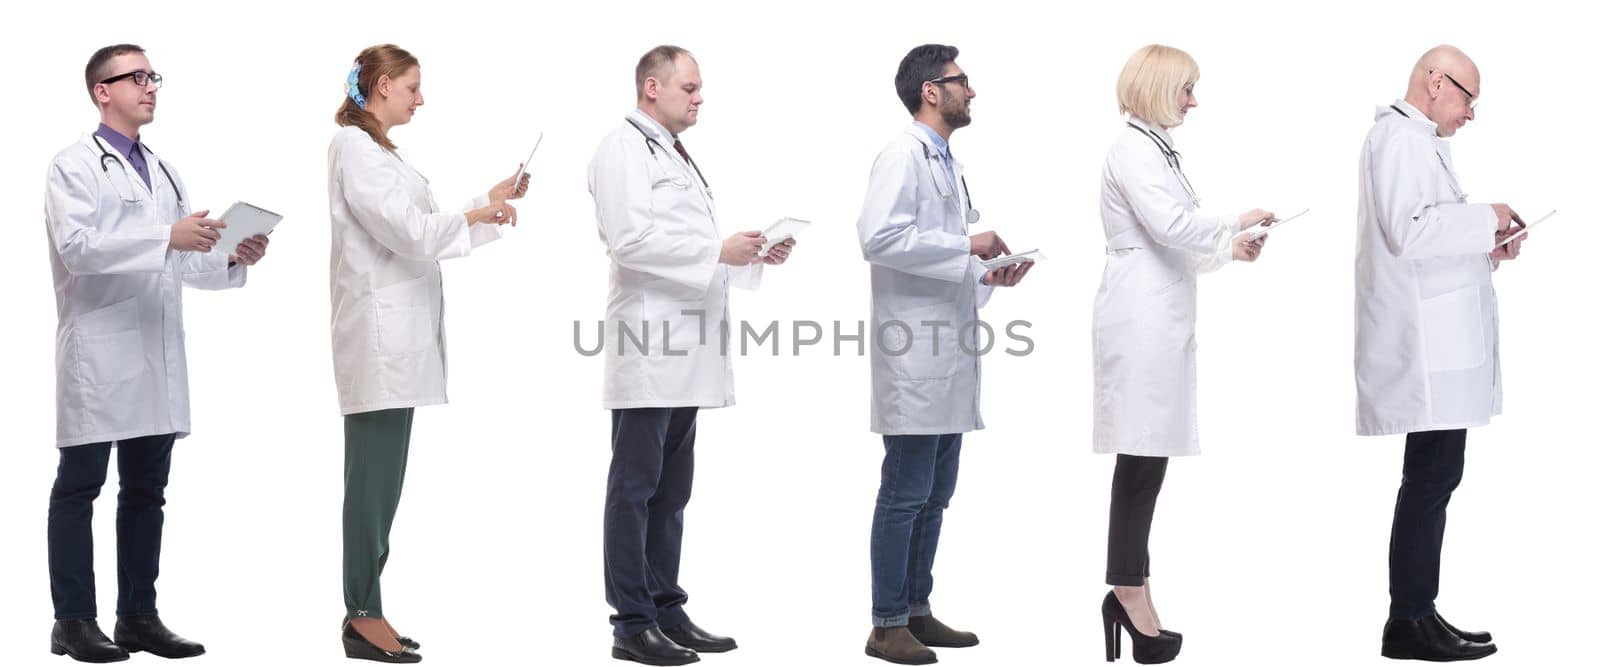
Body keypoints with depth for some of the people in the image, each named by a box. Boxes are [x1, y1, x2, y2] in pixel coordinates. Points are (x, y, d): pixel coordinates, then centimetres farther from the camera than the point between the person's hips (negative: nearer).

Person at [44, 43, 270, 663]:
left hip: (158, 355, 7)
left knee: (146, 490, 9)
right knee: (79, 488, 1)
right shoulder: (75, 165, -2)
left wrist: (234, 259, -2)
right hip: (99, 352, -7)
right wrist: (167, 237, -25)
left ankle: (138, 616, 15)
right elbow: (76, 245, -18)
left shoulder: (163, 171, 19)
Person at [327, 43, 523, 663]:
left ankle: (365, 611, 16)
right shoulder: (353, 147, -10)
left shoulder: (379, 148, 18)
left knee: (382, 480, 10)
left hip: (399, 332, 10)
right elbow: (409, 231, -16)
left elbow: (423, 230, 19)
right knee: (373, 479, -5)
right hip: (379, 328, -10)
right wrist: (477, 213, -4)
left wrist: (490, 204, 13)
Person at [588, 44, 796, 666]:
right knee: (635, 488, -4)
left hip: (684, 351, 9)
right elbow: (630, 238, -19)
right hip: (647, 347, -9)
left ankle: (667, 611, 19)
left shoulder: (677, 157, 23)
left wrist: (755, 255, 10)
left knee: (671, 492, 12)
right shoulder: (624, 149, -6)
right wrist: (718, 251, -18)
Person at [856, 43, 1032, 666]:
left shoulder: (947, 162, 20)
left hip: (949, 355, 9)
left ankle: (917, 610, 21)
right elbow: (879, 238, -22)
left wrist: (988, 273, 8)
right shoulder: (903, 154, -9)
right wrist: (967, 246, -16)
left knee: (934, 495, 13)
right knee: (905, 493, -5)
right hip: (914, 355, -9)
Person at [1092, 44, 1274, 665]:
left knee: (1148, 452, 7)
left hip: (1161, 316, 10)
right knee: (1142, 454, -9)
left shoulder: (1155, 147, 20)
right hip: (1141, 316, -10)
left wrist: (1230, 248, 15)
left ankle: (1129, 591, 9)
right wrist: (1236, 222, -8)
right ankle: (1130, 593, -7)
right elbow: (1170, 224, -21)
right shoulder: (1132, 147, -10)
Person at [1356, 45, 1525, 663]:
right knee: (1431, 478, -9)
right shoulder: (1399, 137, -10)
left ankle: (1416, 613, 13)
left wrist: (1485, 247, 13)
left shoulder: (1419, 141, 22)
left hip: (1439, 346, 10)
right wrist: (1486, 218, -11)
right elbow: (1407, 230, -22)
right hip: (1426, 346, -10)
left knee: (1433, 478, 10)